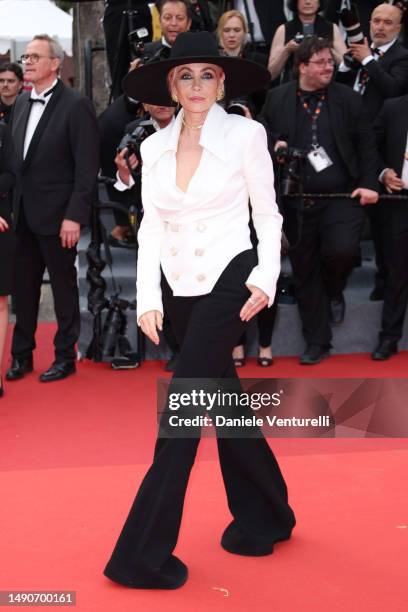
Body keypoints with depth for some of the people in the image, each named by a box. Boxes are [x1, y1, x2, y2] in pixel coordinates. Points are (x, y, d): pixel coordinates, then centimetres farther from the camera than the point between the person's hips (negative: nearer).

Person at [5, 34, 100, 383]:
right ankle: (22, 354, 25)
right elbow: (14, 157, 13)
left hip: (57, 214, -6)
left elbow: (87, 166, -13)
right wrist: (11, 205, 6)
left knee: (64, 287, 7)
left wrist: (74, 215, -17)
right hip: (23, 213, 6)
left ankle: (66, 356, 19)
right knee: (23, 287, 12)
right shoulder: (21, 103, 11)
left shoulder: (76, 105, -10)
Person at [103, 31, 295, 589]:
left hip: (228, 281, -5)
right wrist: (148, 298, -3)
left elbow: (268, 215, -1)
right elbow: (151, 227, 6)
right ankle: (263, 518, 32)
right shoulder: (154, 147, 6)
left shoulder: (246, 134, -5)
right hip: (178, 287, 5)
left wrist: (264, 279, -13)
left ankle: (145, 553, 1)